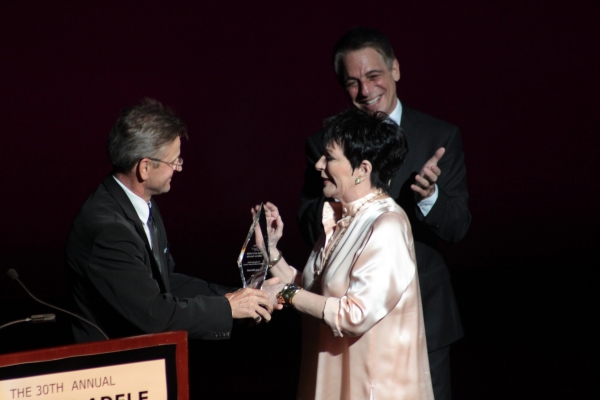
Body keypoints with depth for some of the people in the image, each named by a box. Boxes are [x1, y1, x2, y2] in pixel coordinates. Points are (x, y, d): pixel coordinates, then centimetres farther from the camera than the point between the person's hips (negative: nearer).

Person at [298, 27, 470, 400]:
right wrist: (334, 192, -23)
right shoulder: (324, 143, 1)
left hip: (423, 316, 0)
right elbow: (310, 232, -1)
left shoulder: (441, 137, -2)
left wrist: (429, 196, -26)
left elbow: (458, 228, -5)